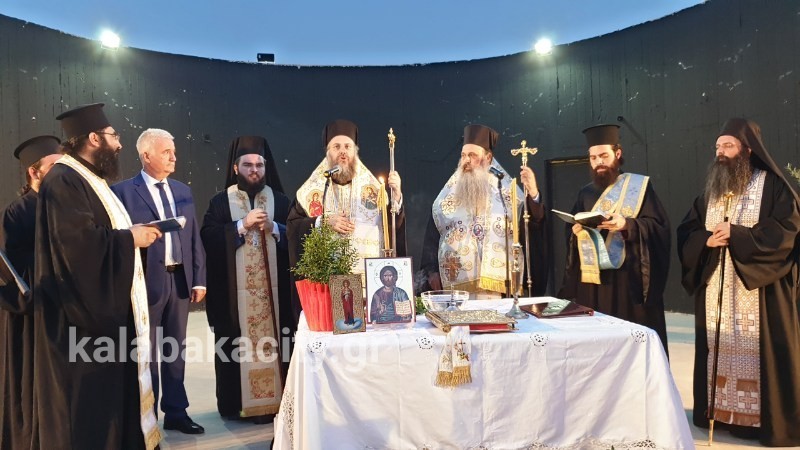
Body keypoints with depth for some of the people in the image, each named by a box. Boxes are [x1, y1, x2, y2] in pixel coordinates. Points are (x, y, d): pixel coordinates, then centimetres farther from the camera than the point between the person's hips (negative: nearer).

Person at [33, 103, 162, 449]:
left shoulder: (89, 179, 16)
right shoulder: (63, 181, -17)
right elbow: (77, 240, -28)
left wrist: (134, 233, 2)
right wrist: (130, 237, -17)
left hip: (104, 304, 10)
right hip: (84, 311, -10)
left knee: (109, 388, 16)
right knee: (88, 397, 0)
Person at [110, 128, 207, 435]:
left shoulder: (183, 191, 12)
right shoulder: (123, 191, -5)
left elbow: (194, 238, 11)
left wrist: (198, 279, 7)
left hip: (180, 279, 5)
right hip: (147, 281, -5)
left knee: (175, 350, 13)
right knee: (146, 352, 7)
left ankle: (175, 412, 24)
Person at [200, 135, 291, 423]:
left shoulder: (280, 200, 10)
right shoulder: (220, 202, 6)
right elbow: (208, 239, -7)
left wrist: (274, 228, -11)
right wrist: (242, 224, -14)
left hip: (274, 288, 1)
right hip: (234, 290, -1)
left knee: (273, 342, 2)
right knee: (239, 346, 1)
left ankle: (274, 400, 12)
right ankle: (238, 403, 12)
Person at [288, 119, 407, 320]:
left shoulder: (371, 186, 7)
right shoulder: (312, 189, 8)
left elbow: (393, 226, 1)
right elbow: (292, 227, 3)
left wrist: (396, 195, -14)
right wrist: (323, 222, -10)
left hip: (369, 277, 0)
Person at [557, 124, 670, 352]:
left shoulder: (640, 186, 3)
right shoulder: (586, 193, 15)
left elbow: (659, 226, -6)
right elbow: (570, 233, 15)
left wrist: (627, 225, -23)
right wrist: (575, 232, -9)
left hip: (628, 280, -4)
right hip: (590, 280, 4)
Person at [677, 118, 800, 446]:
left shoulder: (772, 186, -1)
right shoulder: (711, 190, 15)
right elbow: (686, 232, 11)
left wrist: (736, 234, -17)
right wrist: (707, 240, -9)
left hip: (759, 289, -5)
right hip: (717, 290, 5)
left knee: (759, 352, -4)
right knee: (721, 350, 6)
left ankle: (771, 420, 7)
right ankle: (722, 411, 14)